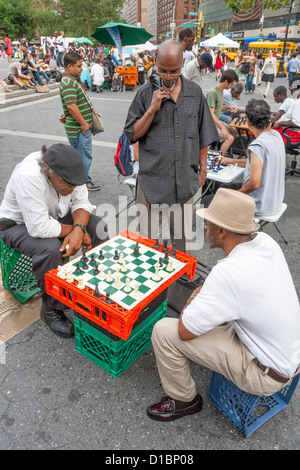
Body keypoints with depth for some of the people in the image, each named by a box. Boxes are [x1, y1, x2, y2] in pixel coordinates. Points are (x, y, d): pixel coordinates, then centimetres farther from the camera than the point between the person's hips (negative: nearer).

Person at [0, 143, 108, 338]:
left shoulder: (69, 171, -18)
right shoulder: (28, 176, -38)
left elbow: (81, 202, -11)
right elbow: (40, 228, -39)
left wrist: (79, 229, -30)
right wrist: (75, 230, -25)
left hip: (54, 215, 6)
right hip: (20, 223, -6)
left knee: (97, 226, -12)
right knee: (50, 248, -35)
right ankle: (52, 309, -13)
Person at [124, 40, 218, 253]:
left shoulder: (195, 92, 6)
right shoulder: (146, 93, 0)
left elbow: (203, 136, 12)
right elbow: (133, 135, -2)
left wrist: (203, 168, 10)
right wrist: (153, 109, -12)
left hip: (185, 180, 2)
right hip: (152, 178, -2)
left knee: (183, 235, 15)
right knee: (148, 238, 7)